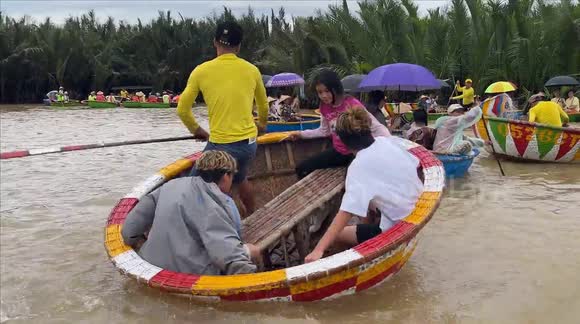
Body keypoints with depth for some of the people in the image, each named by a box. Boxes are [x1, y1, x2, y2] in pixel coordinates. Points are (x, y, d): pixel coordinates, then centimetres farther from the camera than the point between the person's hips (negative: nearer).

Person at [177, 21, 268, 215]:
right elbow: (263, 105, 21)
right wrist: (262, 124, 41)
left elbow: (182, 110, 2)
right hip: (249, 143, 5)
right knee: (240, 178, 31)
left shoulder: (201, 71, -4)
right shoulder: (251, 70, 4)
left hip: (220, 145, -4)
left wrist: (196, 130, 21)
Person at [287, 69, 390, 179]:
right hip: (338, 151, 6)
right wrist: (301, 134, 13)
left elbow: (377, 127, -23)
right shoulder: (324, 107, -2)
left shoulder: (352, 104, -22)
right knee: (302, 169, 3)